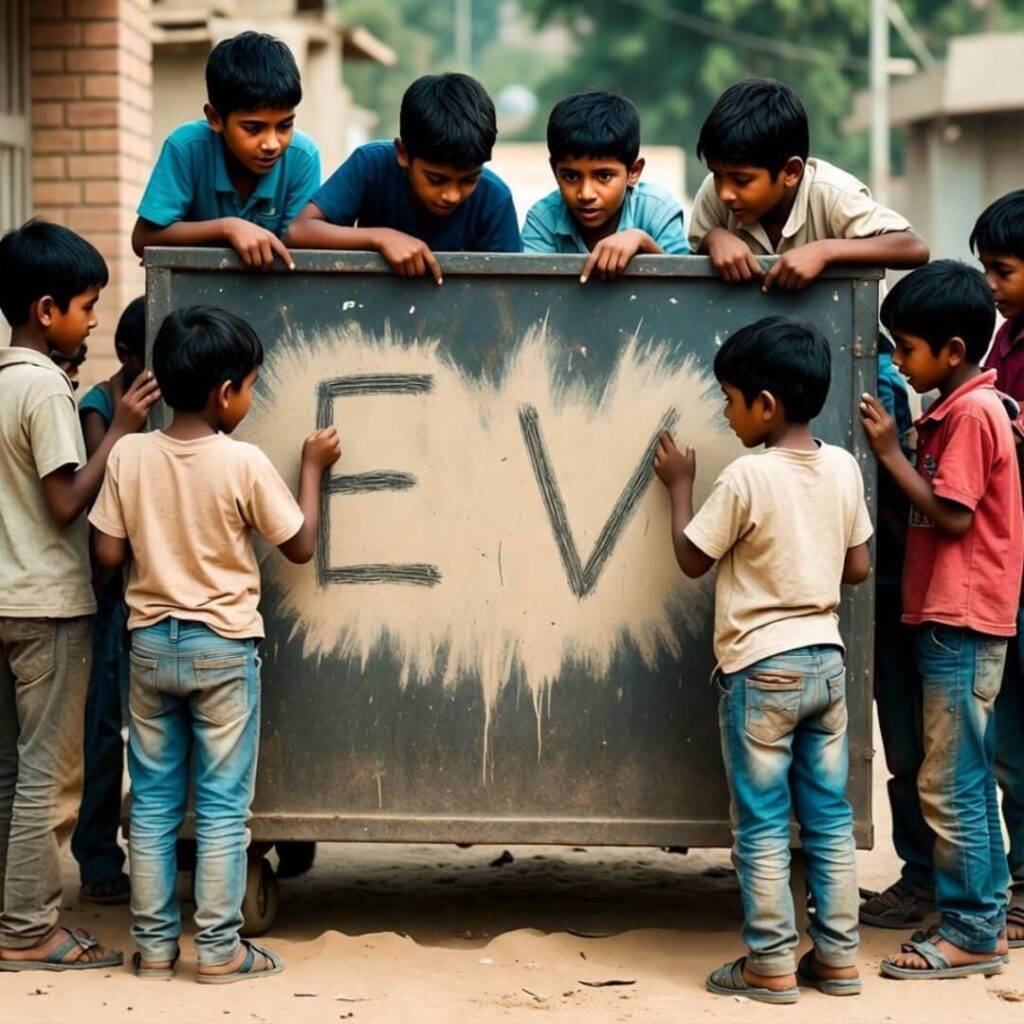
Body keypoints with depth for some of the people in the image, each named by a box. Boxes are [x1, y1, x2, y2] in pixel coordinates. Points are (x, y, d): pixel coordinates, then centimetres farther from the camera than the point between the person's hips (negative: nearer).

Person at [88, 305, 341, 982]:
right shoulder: (244, 464, -14)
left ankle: (154, 944, 15)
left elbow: (109, 553, -3)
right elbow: (301, 546, -3)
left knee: (154, 800, 11)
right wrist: (313, 468, 8)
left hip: (151, 644, 3)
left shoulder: (130, 455, -5)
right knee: (223, 805, 4)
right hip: (223, 648, -3)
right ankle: (219, 948, 7)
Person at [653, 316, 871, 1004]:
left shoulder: (747, 478, -16)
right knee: (829, 818, 11)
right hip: (826, 662, 6)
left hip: (761, 669, -6)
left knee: (762, 826, 3)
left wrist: (680, 485, 8)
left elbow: (691, 559, -4)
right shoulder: (844, 468, 1)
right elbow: (858, 567, 8)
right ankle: (837, 957, 15)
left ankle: (771, 966, 6)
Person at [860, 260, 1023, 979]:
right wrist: (896, 446, 6)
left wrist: (891, 453, -14)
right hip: (954, 619, 10)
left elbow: (951, 516, -18)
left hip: (961, 622, -10)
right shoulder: (960, 408, 15)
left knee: (950, 785, -6)